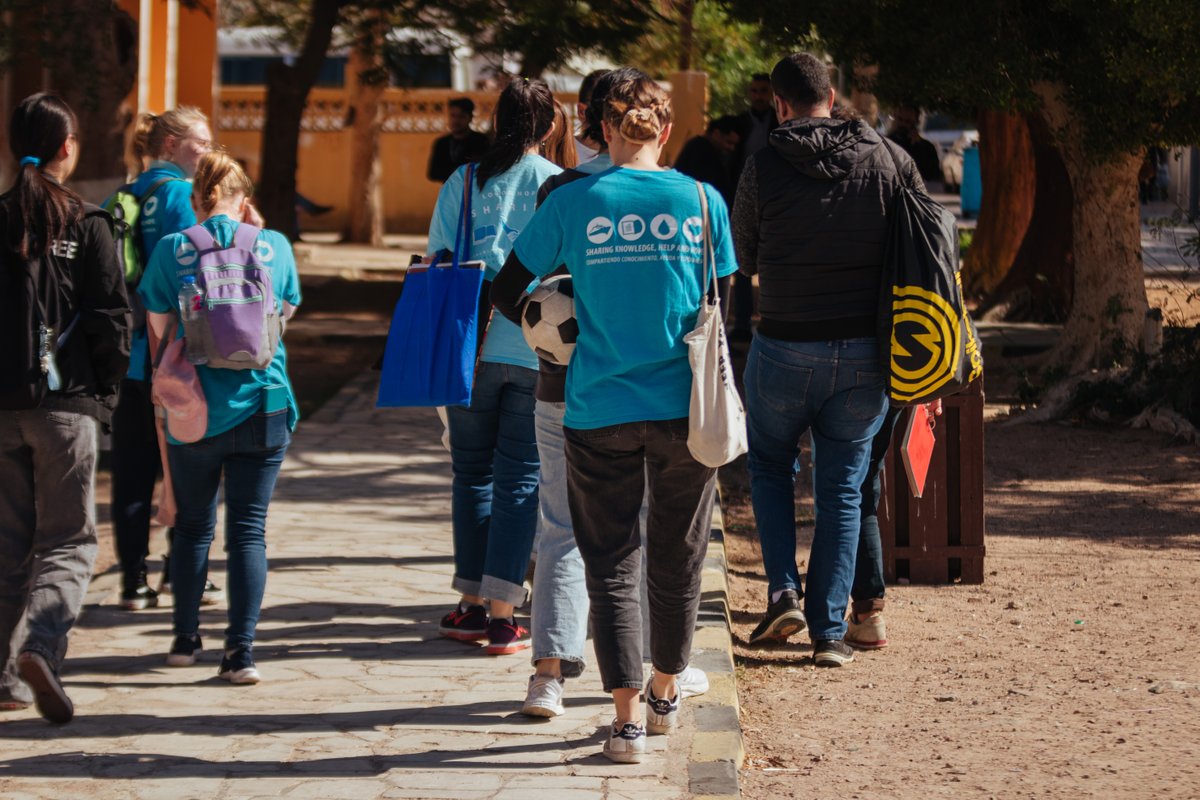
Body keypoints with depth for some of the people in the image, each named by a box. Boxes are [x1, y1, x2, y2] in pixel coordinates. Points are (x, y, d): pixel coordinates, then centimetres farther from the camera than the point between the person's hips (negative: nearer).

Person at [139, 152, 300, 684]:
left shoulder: (172, 251, -4)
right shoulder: (275, 247, -1)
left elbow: (159, 335, 1)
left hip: (195, 411, 0)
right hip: (262, 408, 0)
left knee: (193, 526, 15)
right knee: (249, 529, 2)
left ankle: (185, 638, 25)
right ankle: (241, 649, -6)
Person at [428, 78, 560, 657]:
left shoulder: (463, 183, 2)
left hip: (471, 347, 2)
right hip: (537, 352, -1)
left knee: (472, 473, 13)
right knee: (519, 479, 3)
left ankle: (472, 606, 14)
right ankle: (502, 616, -2)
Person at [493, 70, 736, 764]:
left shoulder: (574, 201, -5)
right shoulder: (703, 201, -2)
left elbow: (508, 290, 0)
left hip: (599, 411, -1)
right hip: (684, 406, 1)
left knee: (612, 564, 6)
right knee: (679, 558, 17)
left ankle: (628, 719, 0)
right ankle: (666, 695, 33)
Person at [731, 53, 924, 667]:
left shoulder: (764, 166, -8)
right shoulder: (889, 160, -1)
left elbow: (742, 257, 5)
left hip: (785, 346, -2)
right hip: (866, 353, 2)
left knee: (769, 465, 21)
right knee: (842, 490, 10)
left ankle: (783, 591, 5)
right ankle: (830, 630, 8)